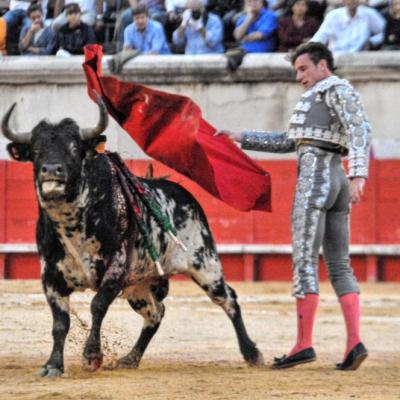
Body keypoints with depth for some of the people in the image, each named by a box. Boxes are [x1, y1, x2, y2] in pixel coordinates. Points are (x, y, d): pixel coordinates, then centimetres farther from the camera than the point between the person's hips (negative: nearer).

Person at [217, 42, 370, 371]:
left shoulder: (338, 89, -2)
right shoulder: (322, 98, 26)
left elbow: (360, 130, -17)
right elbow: (288, 142, 31)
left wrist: (359, 175, -29)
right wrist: (241, 139, 28)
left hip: (315, 178, -10)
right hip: (337, 182, 10)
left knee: (305, 262, -8)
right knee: (339, 266, 4)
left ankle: (304, 344, -10)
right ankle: (355, 343, -6)